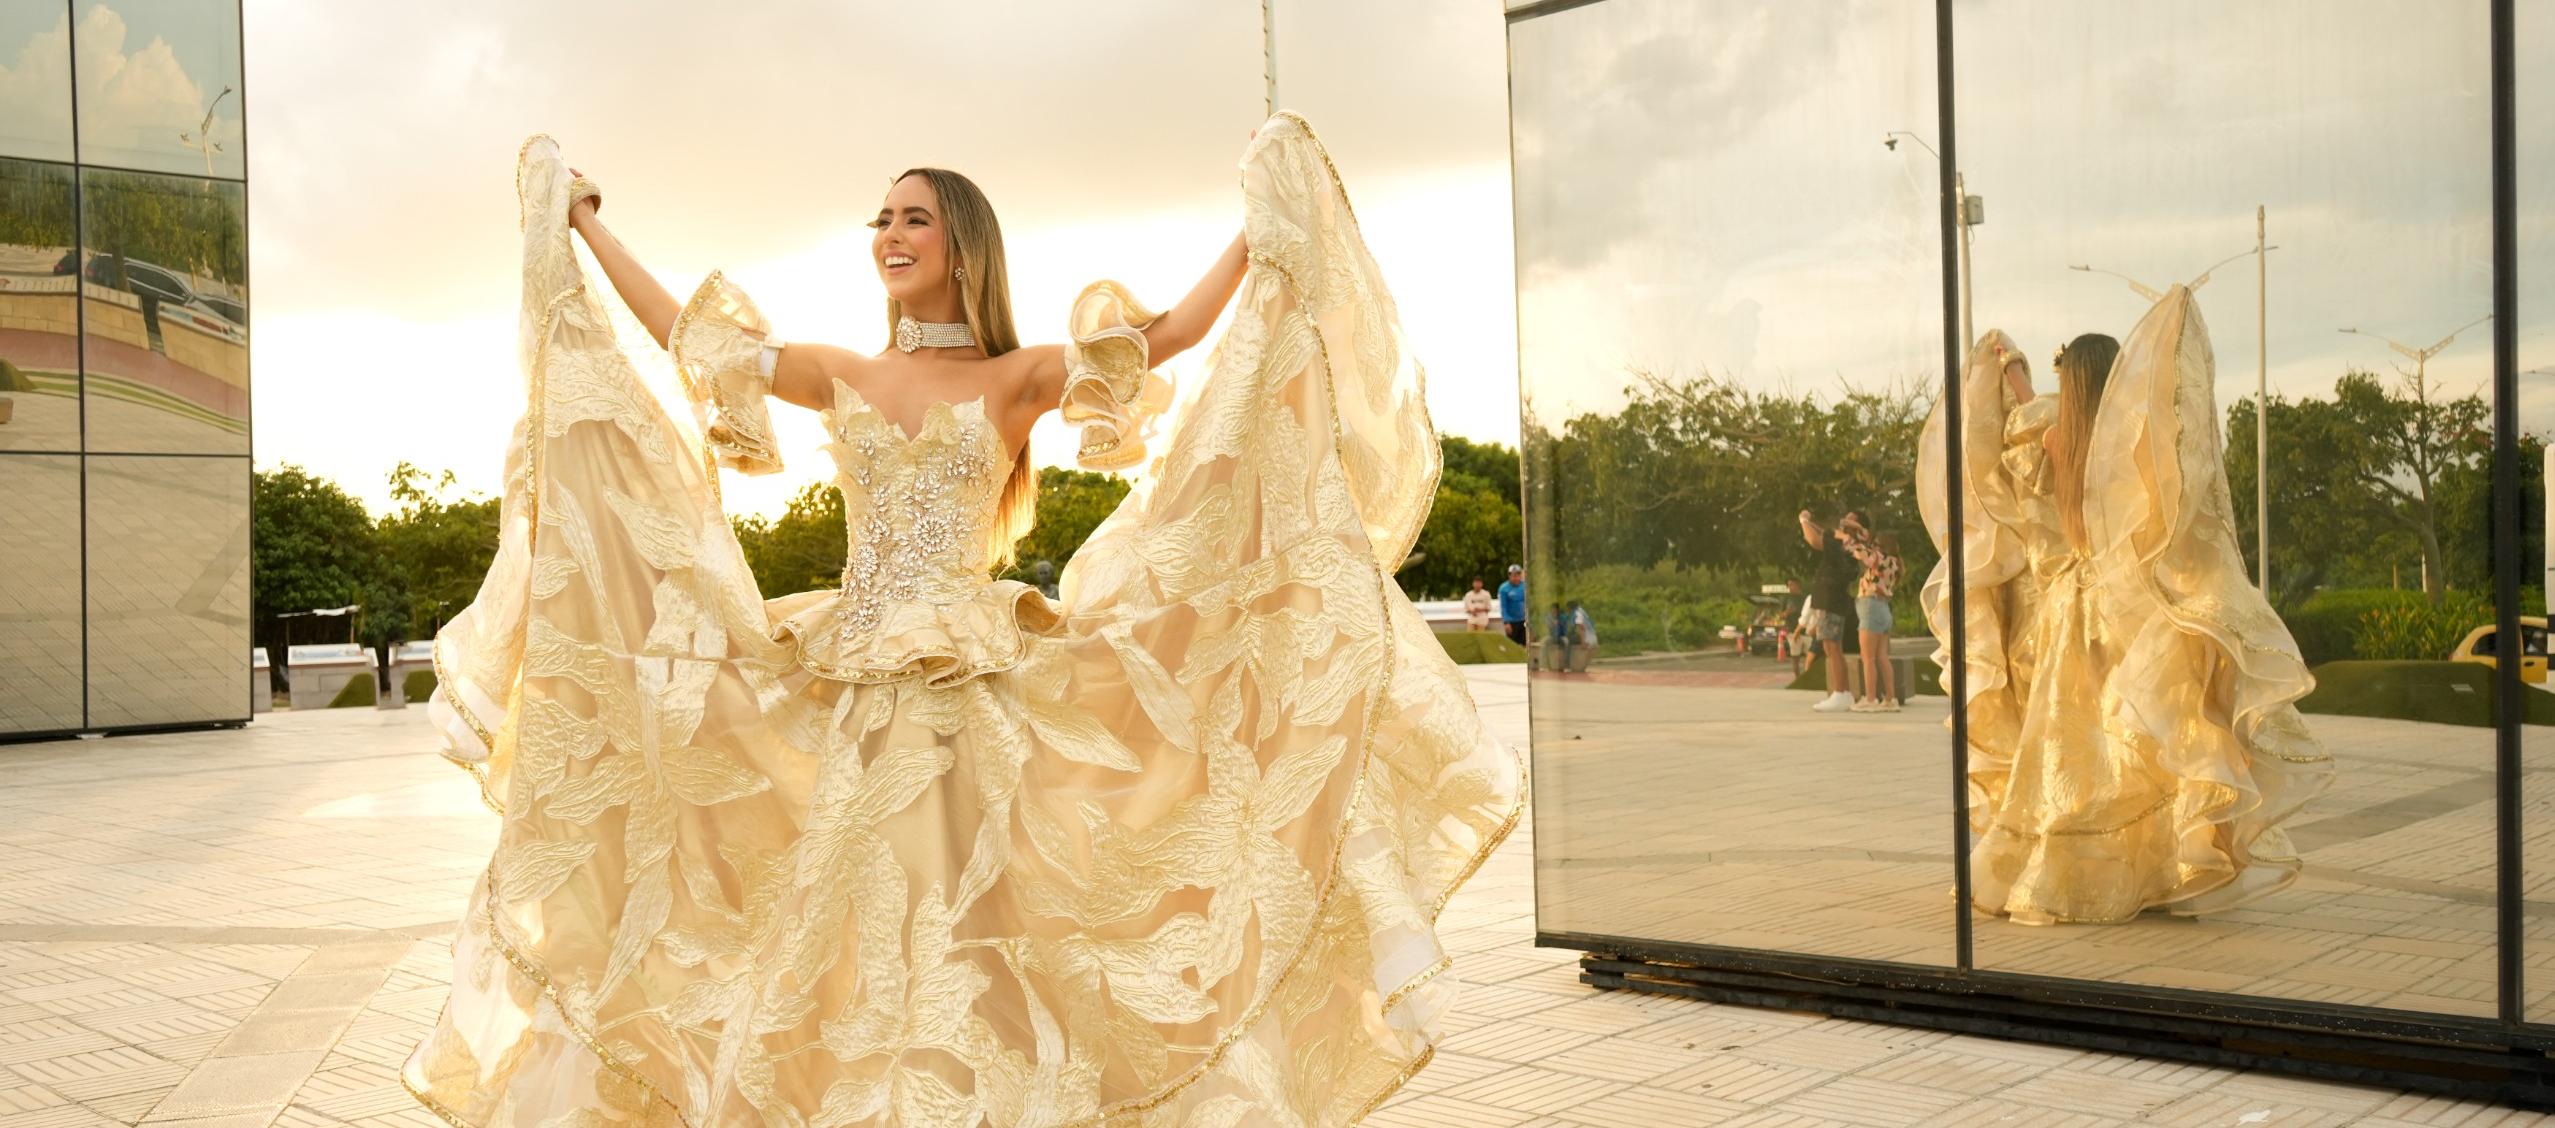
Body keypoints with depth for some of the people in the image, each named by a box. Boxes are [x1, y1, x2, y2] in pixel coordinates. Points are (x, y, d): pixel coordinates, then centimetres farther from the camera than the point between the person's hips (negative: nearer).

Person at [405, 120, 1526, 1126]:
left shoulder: (1018, 378, 4)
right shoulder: (840, 376, 12)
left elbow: (1170, 332, -5)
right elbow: (684, 333, 18)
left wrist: (1267, 220, -7)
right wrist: (584, 226, 23)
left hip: (979, 688, -3)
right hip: (854, 698, 3)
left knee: (971, 918, -3)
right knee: (862, 929, 4)